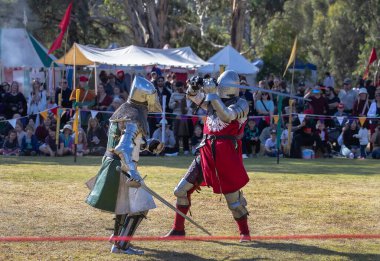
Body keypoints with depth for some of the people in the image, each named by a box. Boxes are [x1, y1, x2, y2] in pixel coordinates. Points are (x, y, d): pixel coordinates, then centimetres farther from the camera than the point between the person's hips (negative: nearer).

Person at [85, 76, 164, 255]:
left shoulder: (124, 110, 10)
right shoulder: (134, 118, -20)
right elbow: (124, 147, -31)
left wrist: (149, 144, 10)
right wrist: (132, 171, -40)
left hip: (112, 164, 10)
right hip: (123, 167, -10)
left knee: (125, 201, 30)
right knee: (139, 207, -8)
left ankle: (118, 235, 43)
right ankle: (120, 245, -10)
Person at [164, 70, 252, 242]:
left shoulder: (241, 104, -5)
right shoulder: (214, 99, 13)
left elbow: (227, 116, -23)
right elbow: (194, 97, 8)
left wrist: (212, 94, -26)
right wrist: (193, 87, -15)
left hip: (227, 156, -6)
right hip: (207, 153, 6)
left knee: (233, 198, -3)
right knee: (182, 190, 4)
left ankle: (244, 233, 15)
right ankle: (178, 229, 15)